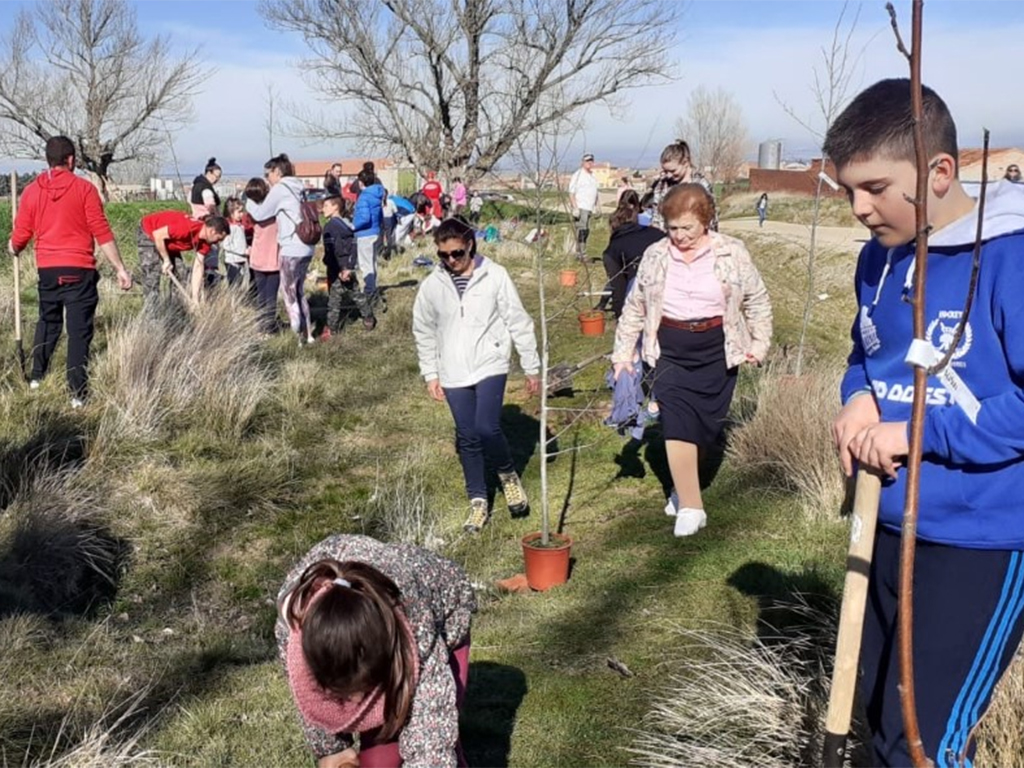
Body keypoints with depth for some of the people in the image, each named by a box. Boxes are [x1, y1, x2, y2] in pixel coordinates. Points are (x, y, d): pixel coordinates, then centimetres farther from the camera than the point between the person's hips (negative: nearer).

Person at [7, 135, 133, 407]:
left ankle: (37, 377, 33)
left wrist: (13, 249, 30)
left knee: (47, 321, 24)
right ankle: (78, 394, -1)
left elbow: (19, 238, 7)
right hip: (79, 270, -4)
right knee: (79, 330, -1)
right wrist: (120, 268, -6)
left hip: (47, 270, 4)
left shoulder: (32, 191, 4)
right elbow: (102, 233, -10)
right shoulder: (84, 188, -6)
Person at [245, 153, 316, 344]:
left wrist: (248, 202, 16)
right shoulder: (296, 188, 17)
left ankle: (299, 334, 0)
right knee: (299, 292, 15)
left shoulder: (280, 188, -7)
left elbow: (260, 214, -3)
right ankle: (307, 334, 17)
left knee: (289, 292, 1)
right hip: (305, 248, 8)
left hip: (291, 249, -8)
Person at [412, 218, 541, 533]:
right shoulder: (432, 285, 1)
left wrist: (531, 368, 1)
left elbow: (519, 322, -1)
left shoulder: (495, 276, -7)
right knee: (467, 438, 8)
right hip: (453, 374, 3)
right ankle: (478, 501, 22)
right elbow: (424, 332, 12)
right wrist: (430, 374, 9)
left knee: (487, 428, -19)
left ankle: (508, 474, 11)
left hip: (490, 365, -3)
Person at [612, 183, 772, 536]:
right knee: (677, 424, -12)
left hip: (717, 351, 0)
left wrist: (759, 343, 0)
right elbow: (635, 306, 9)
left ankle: (684, 487, 31)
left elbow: (757, 300, 6)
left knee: (706, 424, 8)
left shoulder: (731, 253, -4)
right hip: (670, 350, 0)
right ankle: (690, 507, -9)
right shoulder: (655, 256, 1)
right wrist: (623, 352, 5)